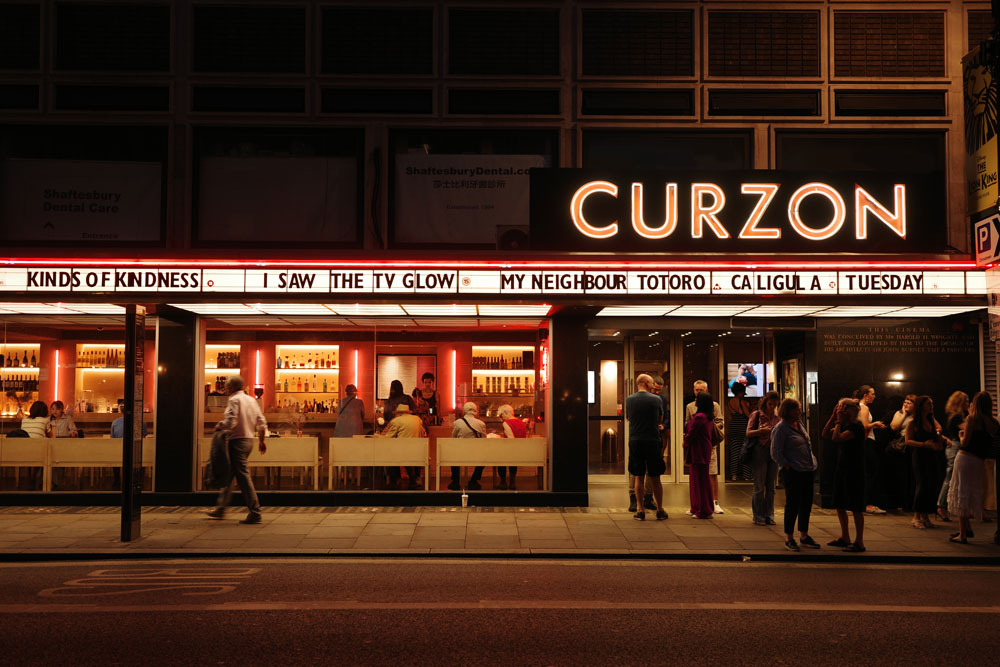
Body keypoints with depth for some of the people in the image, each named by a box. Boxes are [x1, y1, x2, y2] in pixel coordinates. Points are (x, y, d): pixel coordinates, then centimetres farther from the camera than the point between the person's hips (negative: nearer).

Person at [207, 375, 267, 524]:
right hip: (249, 440, 9)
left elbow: (230, 422, -23)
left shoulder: (234, 400, -11)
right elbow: (262, 423, 13)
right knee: (228, 475, 19)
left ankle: (255, 513, -8)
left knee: (243, 476, -7)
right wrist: (262, 441, 19)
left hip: (237, 441, -9)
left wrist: (218, 426, -4)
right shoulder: (251, 400, 14)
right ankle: (220, 508, 27)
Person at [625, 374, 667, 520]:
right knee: (655, 478, 8)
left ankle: (641, 511, 9)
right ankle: (660, 511, 16)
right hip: (653, 441, -1)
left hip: (635, 441, 1)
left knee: (639, 478, 8)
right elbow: (660, 421, 9)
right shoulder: (656, 399, -3)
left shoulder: (629, 400, 1)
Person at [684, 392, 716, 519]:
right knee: (703, 480, 16)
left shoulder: (699, 417, -21)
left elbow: (691, 435, -17)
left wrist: (685, 443, 4)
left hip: (698, 454, -10)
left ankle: (703, 511, 3)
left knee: (698, 481, -3)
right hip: (705, 452, 10)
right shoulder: (708, 417, 9)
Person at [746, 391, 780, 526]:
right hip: (760, 450, -4)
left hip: (774, 451, 4)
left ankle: (769, 516, 15)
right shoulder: (756, 415, -1)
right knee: (759, 485, -2)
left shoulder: (778, 416, 10)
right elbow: (748, 433, -5)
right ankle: (758, 516, 5)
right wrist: (761, 431, -20)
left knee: (771, 486, 8)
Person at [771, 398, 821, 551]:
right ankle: (788, 538, 9)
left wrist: (813, 464, 15)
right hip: (794, 473, -8)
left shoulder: (799, 423, 12)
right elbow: (776, 453, -13)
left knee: (806, 504, 13)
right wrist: (788, 467, -15)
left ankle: (804, 536, 25)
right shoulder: (780, 428, -13)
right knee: (792, 505, -2)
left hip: (808, 470, 8)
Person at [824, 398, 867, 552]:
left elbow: (836, 438, -27)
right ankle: (845, 538, 27)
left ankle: (859, 542, 3)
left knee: (856, 508, -4)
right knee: (839, 505, 14)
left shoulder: (856, 427, -17)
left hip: (854, 471, -9)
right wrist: (833, 417, 3)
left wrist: (839, 421, -15)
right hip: (842, 469, 9)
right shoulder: (844, 425, 11)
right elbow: (825, 434, 9)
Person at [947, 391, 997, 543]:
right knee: (972, 494, 21)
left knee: (961, 494, 1)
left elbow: (965, 442, -13)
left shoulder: (972, 418, -7)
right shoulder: (994, 424, 7)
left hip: (965, 458, -5)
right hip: (980, 461, 5)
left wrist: (961, 435, 10)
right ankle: (967, 529, 24)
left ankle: (962, 535, 3)